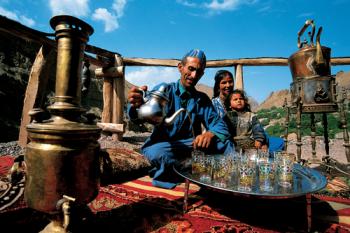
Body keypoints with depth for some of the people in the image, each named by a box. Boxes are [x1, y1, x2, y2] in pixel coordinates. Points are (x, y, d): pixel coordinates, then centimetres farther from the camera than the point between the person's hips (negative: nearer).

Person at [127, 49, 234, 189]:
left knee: (225, 144, -18)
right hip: (162, 144, -2)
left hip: (190, 146, 3)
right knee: (158, 152, -36)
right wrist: (136, 105, -46)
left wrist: (210, 134, -26)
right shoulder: (163, 90, -3)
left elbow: (220, 126, -1)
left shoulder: (203, 99, 7)